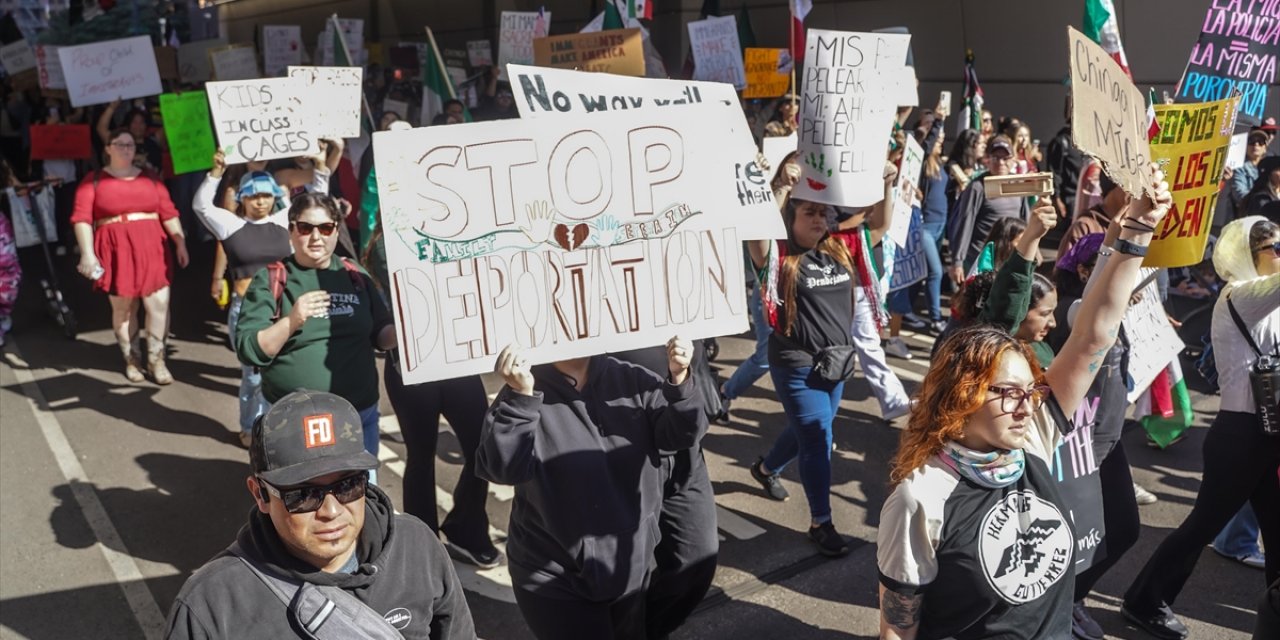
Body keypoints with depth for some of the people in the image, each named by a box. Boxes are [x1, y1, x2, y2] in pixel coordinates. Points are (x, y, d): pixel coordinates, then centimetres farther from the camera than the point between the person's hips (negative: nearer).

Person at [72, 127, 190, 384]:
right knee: (123, 307, 6)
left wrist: (180, 243, 3)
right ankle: (132, 359, 21)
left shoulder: (150, 178, 10)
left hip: (151, 249, 2)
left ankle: (156, 359, 11)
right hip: (116, 252, -2)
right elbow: (81, 218, -4)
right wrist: (87, 253, -13)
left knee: (159, 305, -3)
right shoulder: (94, 179, 2)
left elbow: (168, 212, 9)